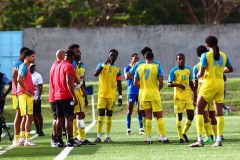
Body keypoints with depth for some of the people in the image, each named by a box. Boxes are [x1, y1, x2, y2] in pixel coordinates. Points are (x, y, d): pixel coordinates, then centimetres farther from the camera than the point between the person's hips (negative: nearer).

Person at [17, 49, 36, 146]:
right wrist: (26, 91, -19)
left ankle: (22, 139, 12)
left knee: (25, 117, 11)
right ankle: (27, 139, -11)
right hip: (25, 95, -10)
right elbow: (19, 80, -25)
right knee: (29, 117, -10)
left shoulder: (26, 67, 18)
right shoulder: (23, 67, -12)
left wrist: (31, 87, 14)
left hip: (28, 95, 10)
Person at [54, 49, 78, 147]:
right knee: (69, 118, -8)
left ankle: (59, 141, 10)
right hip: (67, 97, -8)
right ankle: (70, 141, -12)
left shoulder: (58, 66, 16)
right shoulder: (69, 66, -10)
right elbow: (69, 83, -19)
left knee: (59, 118, 9)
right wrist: (74, 97, -20)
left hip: (57, 96, 8)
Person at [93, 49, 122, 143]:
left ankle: (107, 136, 6)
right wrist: (104, 64, -20)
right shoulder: (101, 65, 4)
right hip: (102, 95, -2)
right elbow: (95, 74, -16)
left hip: (112, 95, 2)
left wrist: (120, 97, 2)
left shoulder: (117, 70, 8)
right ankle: (98, 136, -4)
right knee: (101, 115, -4)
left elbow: (119, 84, 9)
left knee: (109, 116, 4)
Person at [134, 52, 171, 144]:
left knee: (148, 116, 7)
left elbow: (135, 83, 2)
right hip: (155, 95, -2)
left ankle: (149, 138, 5)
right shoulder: (156, 68, -6)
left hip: (144, 95, 2)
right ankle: (164, 138, -3)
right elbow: (161, 83, -9)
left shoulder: (139, 68, 1)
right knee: (159, 116, 2)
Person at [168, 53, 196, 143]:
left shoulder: (188, 69, 9)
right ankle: (180, 137, 5)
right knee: (179, 116, -2)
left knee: (191, 115, -3)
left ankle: (184, 133, 19)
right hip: (178, 97, -4)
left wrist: (195, 93, 16)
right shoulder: (173, 71, -5)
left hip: (188, 96, 4)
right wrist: (178, 85, -27)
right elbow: (169, 84, -10)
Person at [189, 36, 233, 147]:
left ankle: (200, 140, -8)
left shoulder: (205, 55, -9)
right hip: (220, 85, 5)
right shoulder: (223, 55, 7)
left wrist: (198, 75, 7)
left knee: (199, 111, 1)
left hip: (209, 85, -5)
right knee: (219, 112, 7)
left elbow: (201, 73, -15)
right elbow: (230, 69, 21)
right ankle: (219, 140, 0)